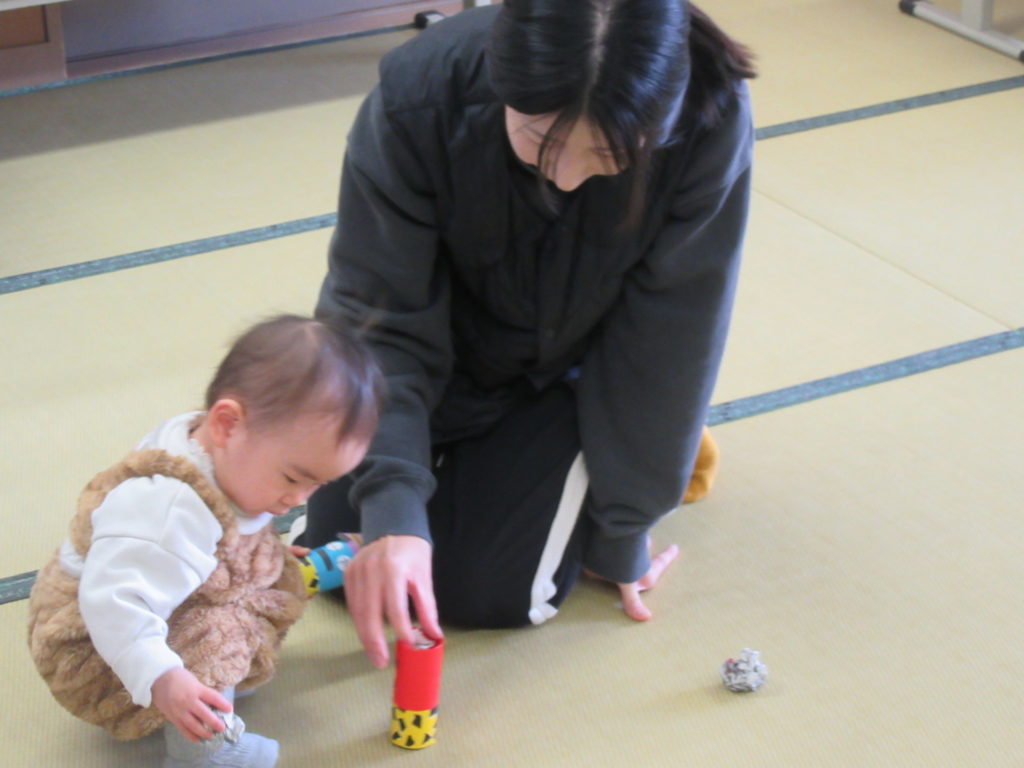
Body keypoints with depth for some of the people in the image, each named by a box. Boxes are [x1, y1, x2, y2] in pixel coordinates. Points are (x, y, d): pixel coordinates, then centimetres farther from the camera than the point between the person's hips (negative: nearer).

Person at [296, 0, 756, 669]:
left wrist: (622, 533, -15)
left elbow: (662, 348, -23)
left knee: (491, 591, -12)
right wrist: (392, 508, -41)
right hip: (451, 353, 1)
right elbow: (377, 320, -28)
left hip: (574, 371, -1)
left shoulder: (710, 125, -34)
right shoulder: (419, 96, -34)